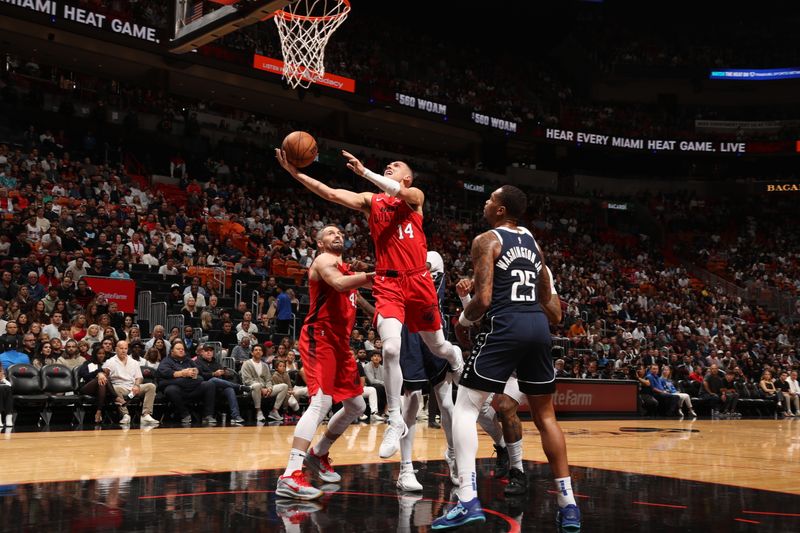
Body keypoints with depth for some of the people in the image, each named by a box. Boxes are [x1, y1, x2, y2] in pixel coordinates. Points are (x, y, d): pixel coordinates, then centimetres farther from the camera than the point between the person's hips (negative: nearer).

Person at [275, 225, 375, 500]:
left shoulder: (344, 267, 23)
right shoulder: (325, 260, -5)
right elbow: (339, 284, -26)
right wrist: (375, 275, -30)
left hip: (339, 342, 10)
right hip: (320, 338, -10)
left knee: (356, 406, 17)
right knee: (321, 403, -23)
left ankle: (318, 453, 33)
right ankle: (290, 475, -29)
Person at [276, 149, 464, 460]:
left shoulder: (415, 196, 6)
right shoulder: (371, 200, 11)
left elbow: (399, 192, -20)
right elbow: (330, 193, -2)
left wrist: (363, 172, -26)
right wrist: (296, 173, -14)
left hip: (417, 280, 0)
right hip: (387, 283, 0)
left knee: (436, 347, 13)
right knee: (390, 348, -19)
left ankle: (455, 355, 54)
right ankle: (395, 422, -7)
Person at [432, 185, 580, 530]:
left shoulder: (487, 241, -1)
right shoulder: (533, 242, 21)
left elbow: (484, 299, -11)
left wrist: (464, 319, 8)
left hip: (506, 327, -7)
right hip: (539, 325, 7)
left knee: (465, 408, -1)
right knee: (545, 415, 16)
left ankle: (468, 500, -12)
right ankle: (568, 504, 15)